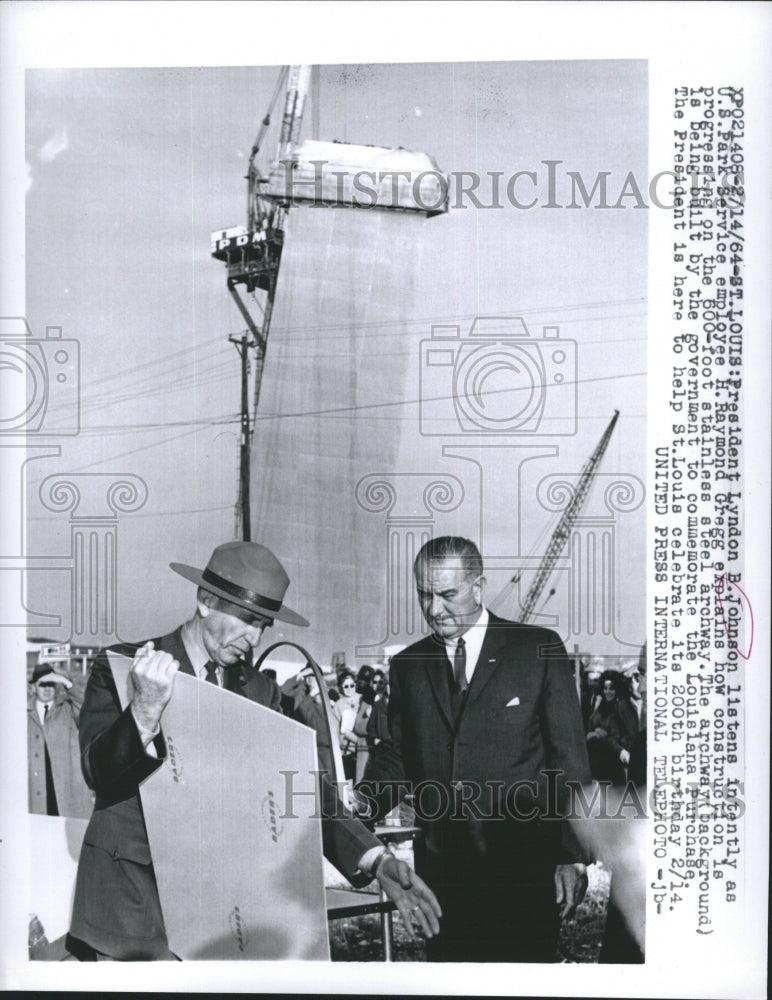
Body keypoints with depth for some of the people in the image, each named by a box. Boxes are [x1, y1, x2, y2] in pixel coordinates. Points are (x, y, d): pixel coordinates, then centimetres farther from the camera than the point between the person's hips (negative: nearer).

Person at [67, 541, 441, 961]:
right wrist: (146, 709, -32)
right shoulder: (120, 669, -4)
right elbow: (97, 771, -16)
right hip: (132, 906, -3)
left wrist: (376, 861, -10)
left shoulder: (260, 691, 8)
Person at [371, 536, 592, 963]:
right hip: (440, 870, 3)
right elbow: (400, 761, 13)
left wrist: (571, 857, -5)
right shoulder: (407, 665, 10)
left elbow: (569, 758, 0)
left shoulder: (538, 650, 1)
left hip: (523, 867, -3)